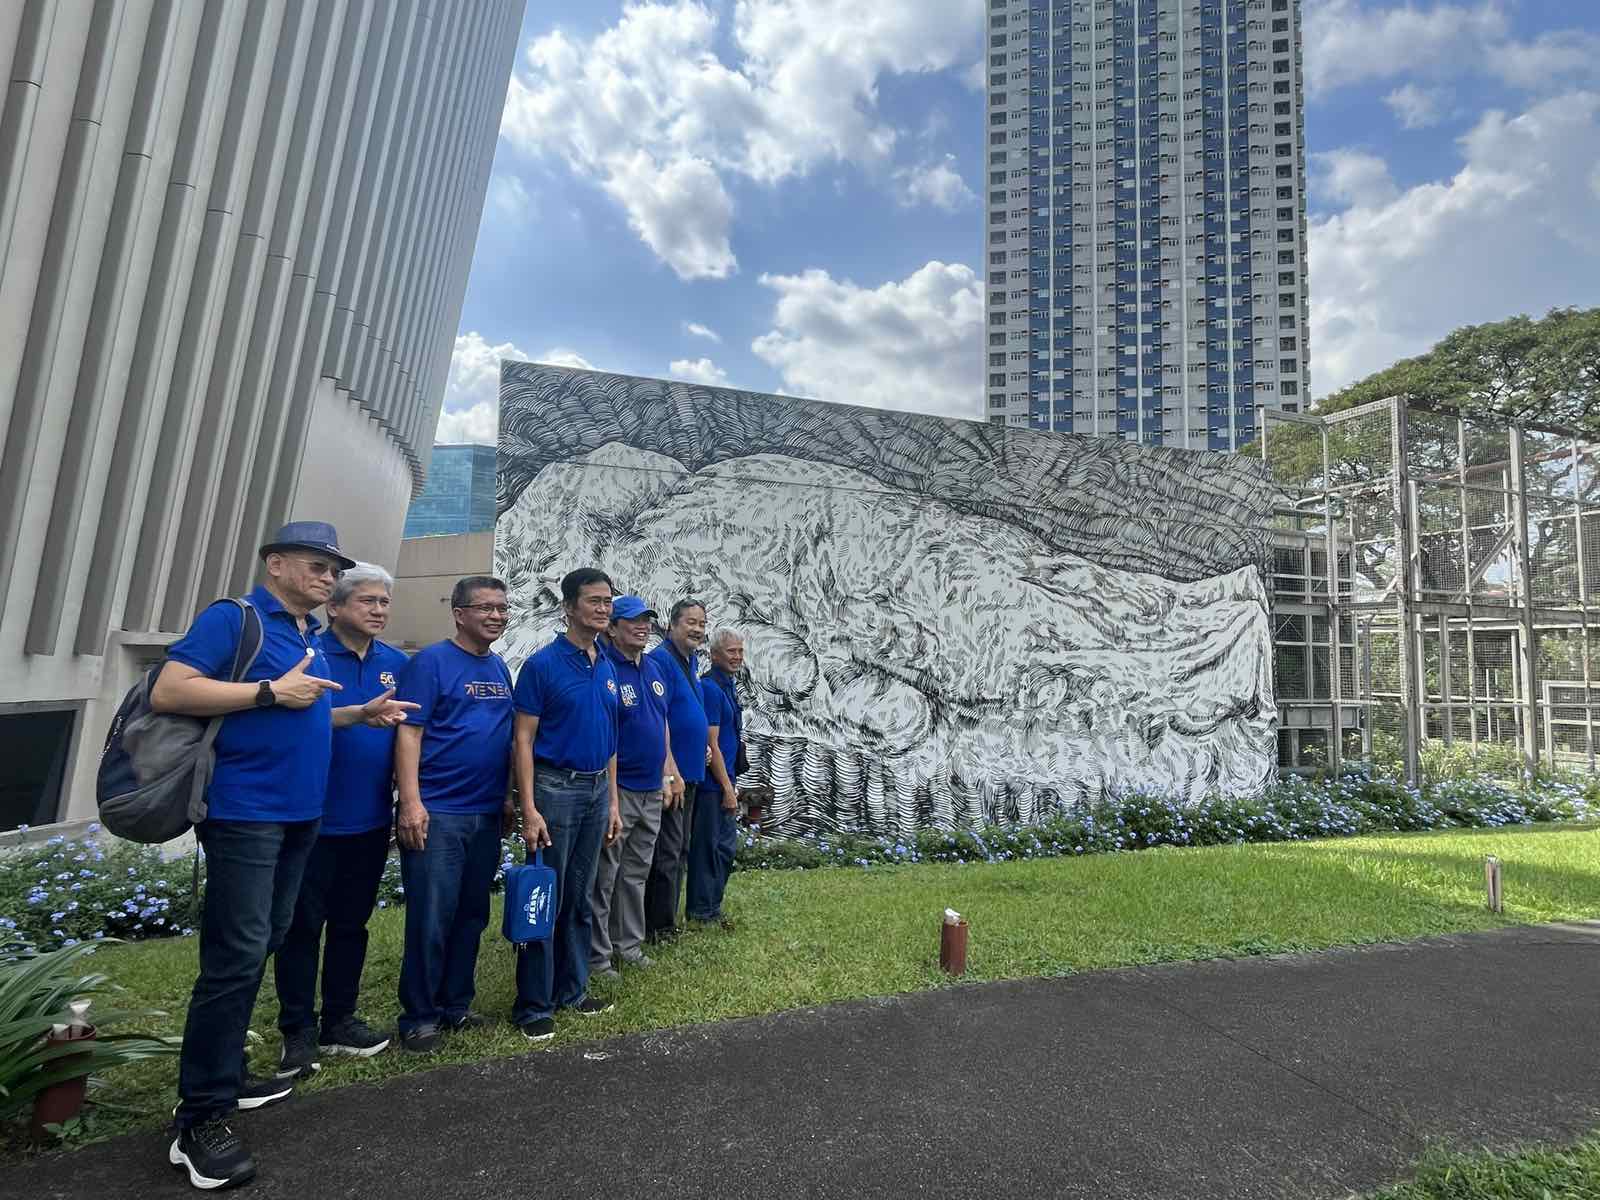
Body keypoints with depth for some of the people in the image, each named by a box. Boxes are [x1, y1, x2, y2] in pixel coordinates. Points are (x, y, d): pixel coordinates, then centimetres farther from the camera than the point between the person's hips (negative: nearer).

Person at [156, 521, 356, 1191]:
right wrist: (271, 690, -20)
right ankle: (200, 1118, 4)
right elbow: (167, 691, -18)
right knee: (237, 956, -7)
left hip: (297, 813, 9)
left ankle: (224, 1074, 30)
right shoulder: (233, 618, -9)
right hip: (245, 812, -8)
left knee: (260, 948, 16)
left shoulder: (311, 636, 15)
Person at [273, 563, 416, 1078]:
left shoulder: (396, 663, 7)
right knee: (303, 925, 6)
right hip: (313, 817, -4)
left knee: (351, 923, 15)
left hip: (370, 819, 5)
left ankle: (340, 1021, 28)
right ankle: (298, 1032, 20)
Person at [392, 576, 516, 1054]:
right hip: (436, 812, -7)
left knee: (472, 914, 14)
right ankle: (419, 1016, 17)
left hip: (487, 814, 7)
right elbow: (409, 733, -13)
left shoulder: (500, 668, 11)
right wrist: (411, 801, -19)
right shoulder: (431, 661, -8)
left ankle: (455, 1005, 29)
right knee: (430, 918, 1)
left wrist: (507, 796, 14)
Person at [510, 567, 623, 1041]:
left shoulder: (607, 669, 9)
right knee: (545, 901, 2)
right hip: (554, 789, -6)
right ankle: (533, 1005, 16)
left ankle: (571, 989, 30)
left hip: (596, 792, 6)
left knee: (580, 900, 16)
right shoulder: (543, 663, -10)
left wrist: (613, 802, 12)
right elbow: (524, 740, -11)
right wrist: (529, 809, -17)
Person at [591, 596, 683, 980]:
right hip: (617, 789, -7)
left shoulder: (655, 668, 9)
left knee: (636, 873, 19)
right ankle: (596, 953, 19)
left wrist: (668, 775, 14)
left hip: (652, 791, 8)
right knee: (603, 876, 6)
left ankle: (628, 942, 33)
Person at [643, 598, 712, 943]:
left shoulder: (689, 660, 13)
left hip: (690, 773, 10)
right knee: (668, 851, 0)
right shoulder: (661, 659, -16)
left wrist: (701, 746, 16)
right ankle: (660, 927, 13)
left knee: (678, 850, 17)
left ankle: (665, 920, 28)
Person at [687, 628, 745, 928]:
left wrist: (732, 783, 18)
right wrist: (727, 788, -16)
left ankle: (712, 906, 29)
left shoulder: (729, 686, 13)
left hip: (725, 780, 10)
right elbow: (711, 744, -19)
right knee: (708, 846, 2)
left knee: (726, 845, 16)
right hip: (711, 781, -10)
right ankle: (701, 911, 16)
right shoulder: (710, 688, -17)